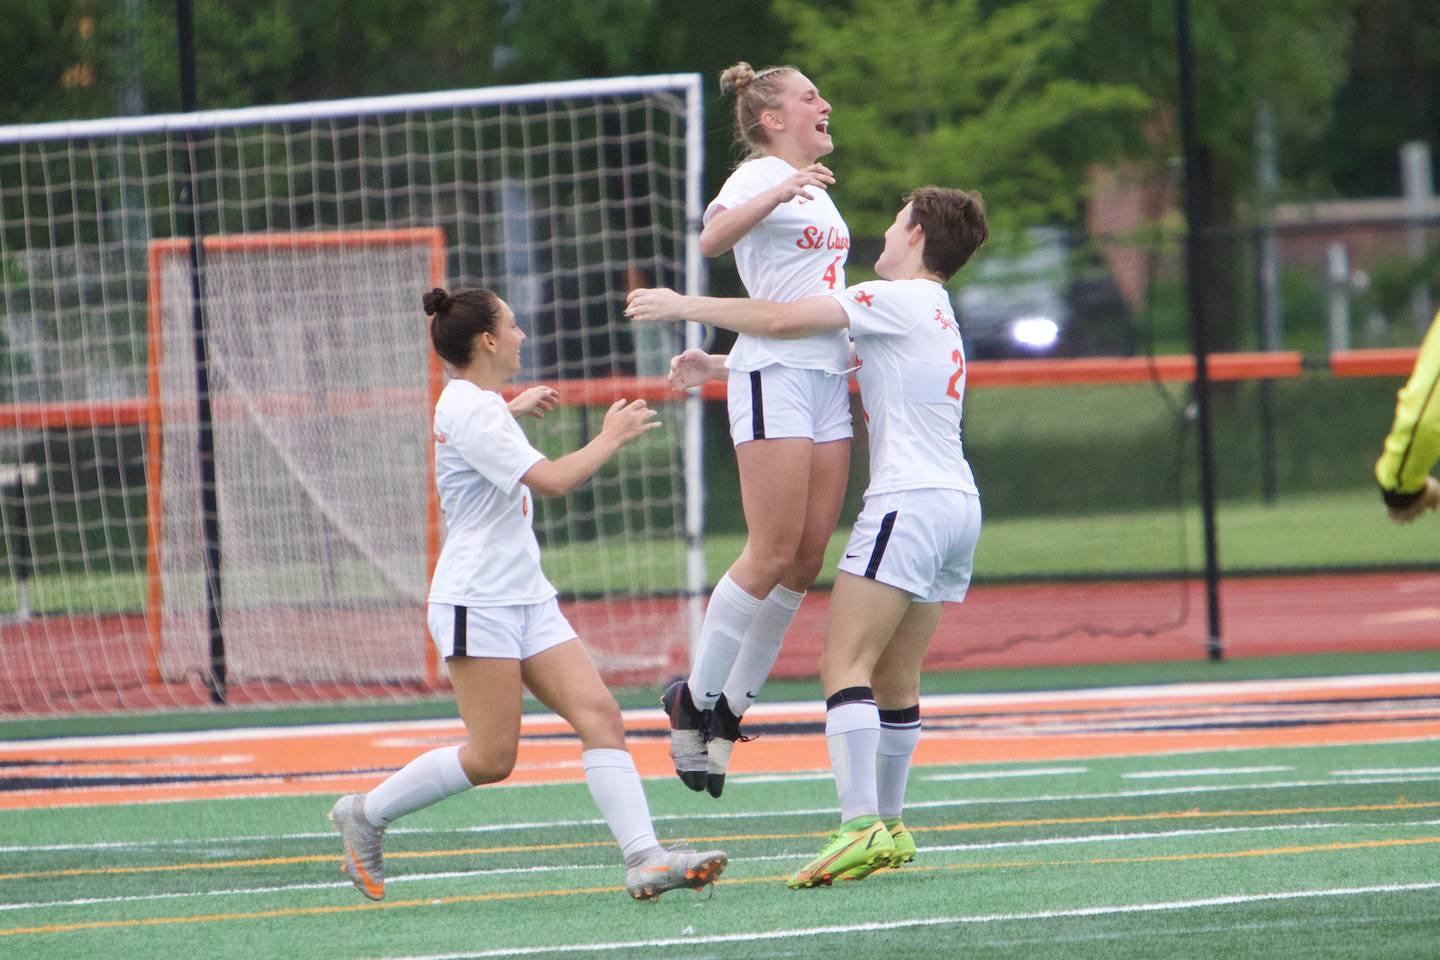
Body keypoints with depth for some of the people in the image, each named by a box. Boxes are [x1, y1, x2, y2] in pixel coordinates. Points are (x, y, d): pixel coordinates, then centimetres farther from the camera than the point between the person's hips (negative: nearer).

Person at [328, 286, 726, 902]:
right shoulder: (471, 411, -16)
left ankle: (644, 859, -18)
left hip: (525, 598, 10)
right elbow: (553, 480, -25)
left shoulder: (474, 404, 16)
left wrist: (512, 410, 49)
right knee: (492, 757, -9)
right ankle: (365, 814, 9)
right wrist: (611, 438, -11)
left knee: (601, 718, -7)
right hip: (478, 603, -10)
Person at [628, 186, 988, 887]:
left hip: (909, 500, -9)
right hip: (958, 504, 9)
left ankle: (861, 827, -25)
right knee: (894, 679, 13)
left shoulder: (900, 300, -3)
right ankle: (887, 827, 16)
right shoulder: (938, 318, 26)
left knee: (845, 665, -14)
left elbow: (781, 320, -11)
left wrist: (685, 306, 0)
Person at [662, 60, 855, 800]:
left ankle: (730, 707, 6)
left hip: (826, 373, 8)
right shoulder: (759, 176, -6)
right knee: (774, 552, -13)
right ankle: (696, 698, -4)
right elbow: (713, 238, -27)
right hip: (774, 375, -8)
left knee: (808, 558, 1)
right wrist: (781, 193, -40)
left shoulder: (815, 190, 21)